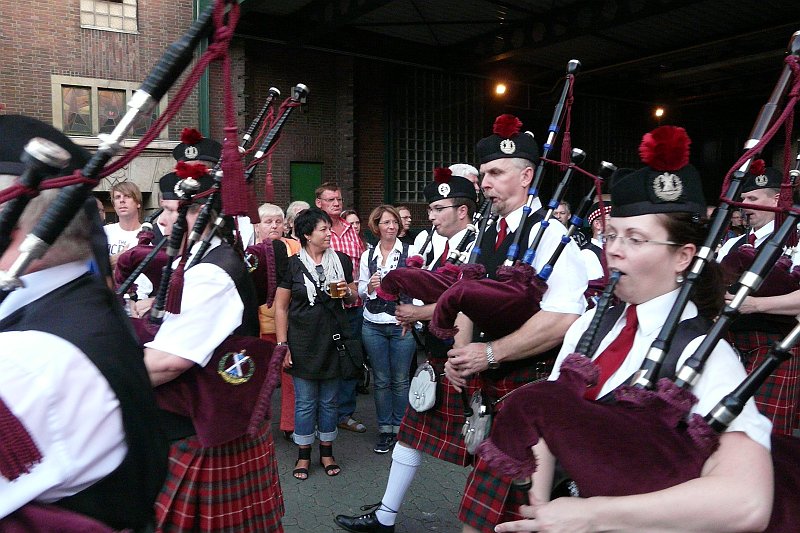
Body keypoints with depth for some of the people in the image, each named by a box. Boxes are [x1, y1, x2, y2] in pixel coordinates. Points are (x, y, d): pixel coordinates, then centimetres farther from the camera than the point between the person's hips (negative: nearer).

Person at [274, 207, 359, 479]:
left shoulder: (341, 260, 4)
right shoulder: (292, 265, -4)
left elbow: (353, 299, 14)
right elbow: (281, 307, -2)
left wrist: (348, 291, -10)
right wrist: (282, 345, -7)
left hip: (332, 340, 3)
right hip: (303, 342, -2)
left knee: (329, 401, 12)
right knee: (305, 402, 6)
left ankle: (327, 452, 27)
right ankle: (304, 454, 22)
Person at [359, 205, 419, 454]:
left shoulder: (410, 251, -3)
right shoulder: (367, 255, 7)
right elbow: (361, 291, 13)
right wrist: (369, 287, -8)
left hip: (402, 324, -3)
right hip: (373, 325, 3)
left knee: (400, 380, 5)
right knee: (381, 380, 9)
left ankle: (400, 429, 20)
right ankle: (384, 430, 20)